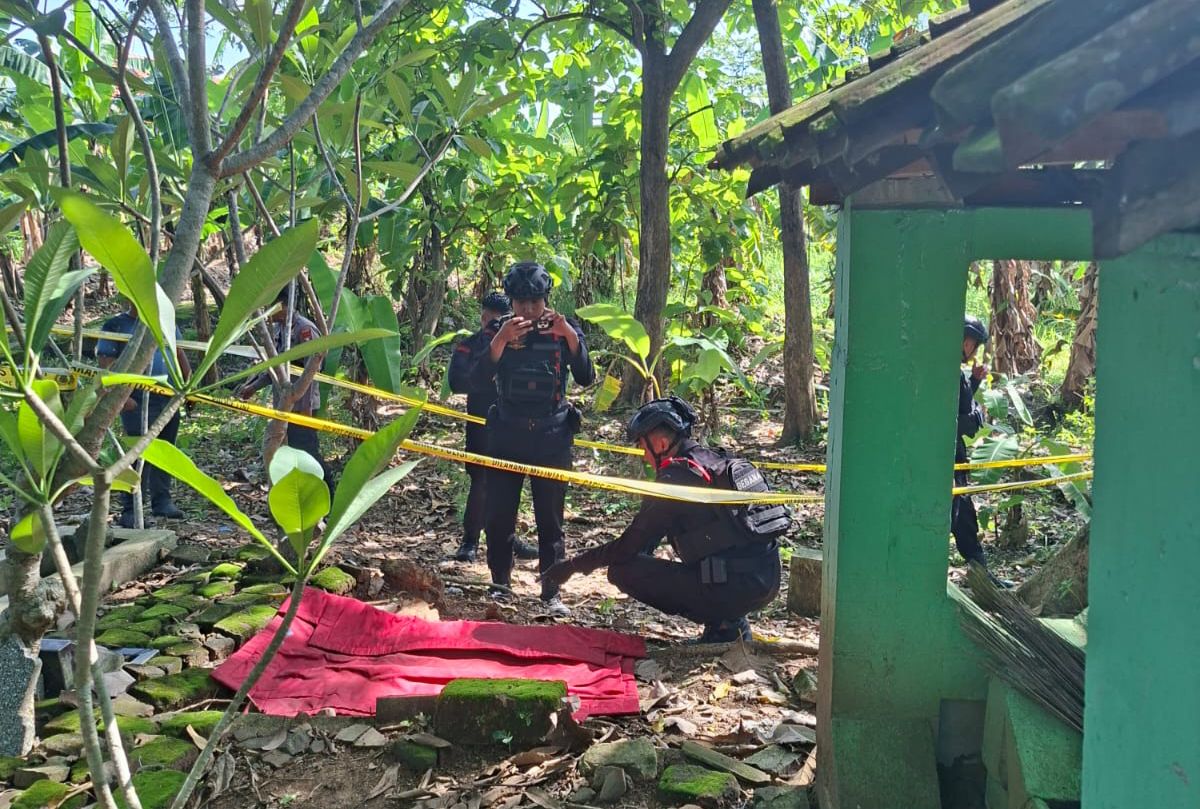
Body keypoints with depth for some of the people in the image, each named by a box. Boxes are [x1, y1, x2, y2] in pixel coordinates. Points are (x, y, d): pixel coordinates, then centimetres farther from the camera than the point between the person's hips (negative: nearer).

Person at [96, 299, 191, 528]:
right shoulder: (115, 326, -1)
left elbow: (178, 353, 20)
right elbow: (106, 363, -7)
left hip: (169, 399, 5)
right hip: (137, 403, -5)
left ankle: (162, 501, 21)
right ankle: (130, 510, 0)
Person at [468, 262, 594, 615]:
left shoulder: (563, 331, 1)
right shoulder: (500, 332, 2)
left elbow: (586, 378, -9)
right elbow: (478, 379, -11)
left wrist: (570, 335, -21)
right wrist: (501, 340, -24)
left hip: (552, 439, -1)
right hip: (507, 436, 1)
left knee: (550, 519, 2)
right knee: (499, 516, 4)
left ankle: (552, 593, 8)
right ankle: (500, 585, 19)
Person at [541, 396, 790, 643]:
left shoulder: (675, 479, -12)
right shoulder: (718, 461, 14)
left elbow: (628, 547, -8)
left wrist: (573, 566, 4)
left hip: (732, 587, -9)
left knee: (623, 571, -2)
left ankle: (720, 623, -1)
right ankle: (732, 622, 14)